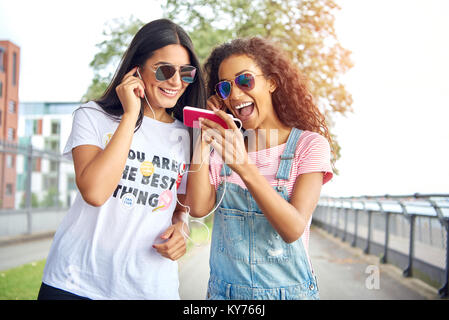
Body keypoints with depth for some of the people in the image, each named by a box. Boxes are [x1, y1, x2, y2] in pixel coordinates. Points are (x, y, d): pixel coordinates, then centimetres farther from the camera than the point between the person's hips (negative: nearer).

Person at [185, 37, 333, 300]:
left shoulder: (309, 144, -9)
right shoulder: (225, 145, 2)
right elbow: (199, 208, -13)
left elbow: (293, 229, -21)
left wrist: (243, 166, -31)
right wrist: (204, 137, -9)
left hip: (287, 290, -3)